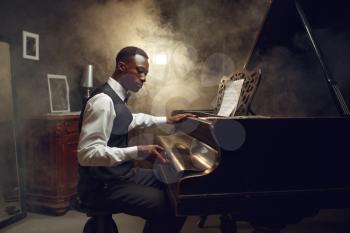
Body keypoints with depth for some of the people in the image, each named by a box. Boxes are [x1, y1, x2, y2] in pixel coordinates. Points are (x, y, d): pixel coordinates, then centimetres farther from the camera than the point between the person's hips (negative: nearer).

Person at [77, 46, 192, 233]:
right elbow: (87, 154, -29)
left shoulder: (116, 97, 7)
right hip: (103, 186, -10)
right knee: (172, 208, -20)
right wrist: (138, 152, -32)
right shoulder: (103, 100, -22)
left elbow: (131, 120, 29)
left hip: (119, 174, 10)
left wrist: (167, 120, 33)